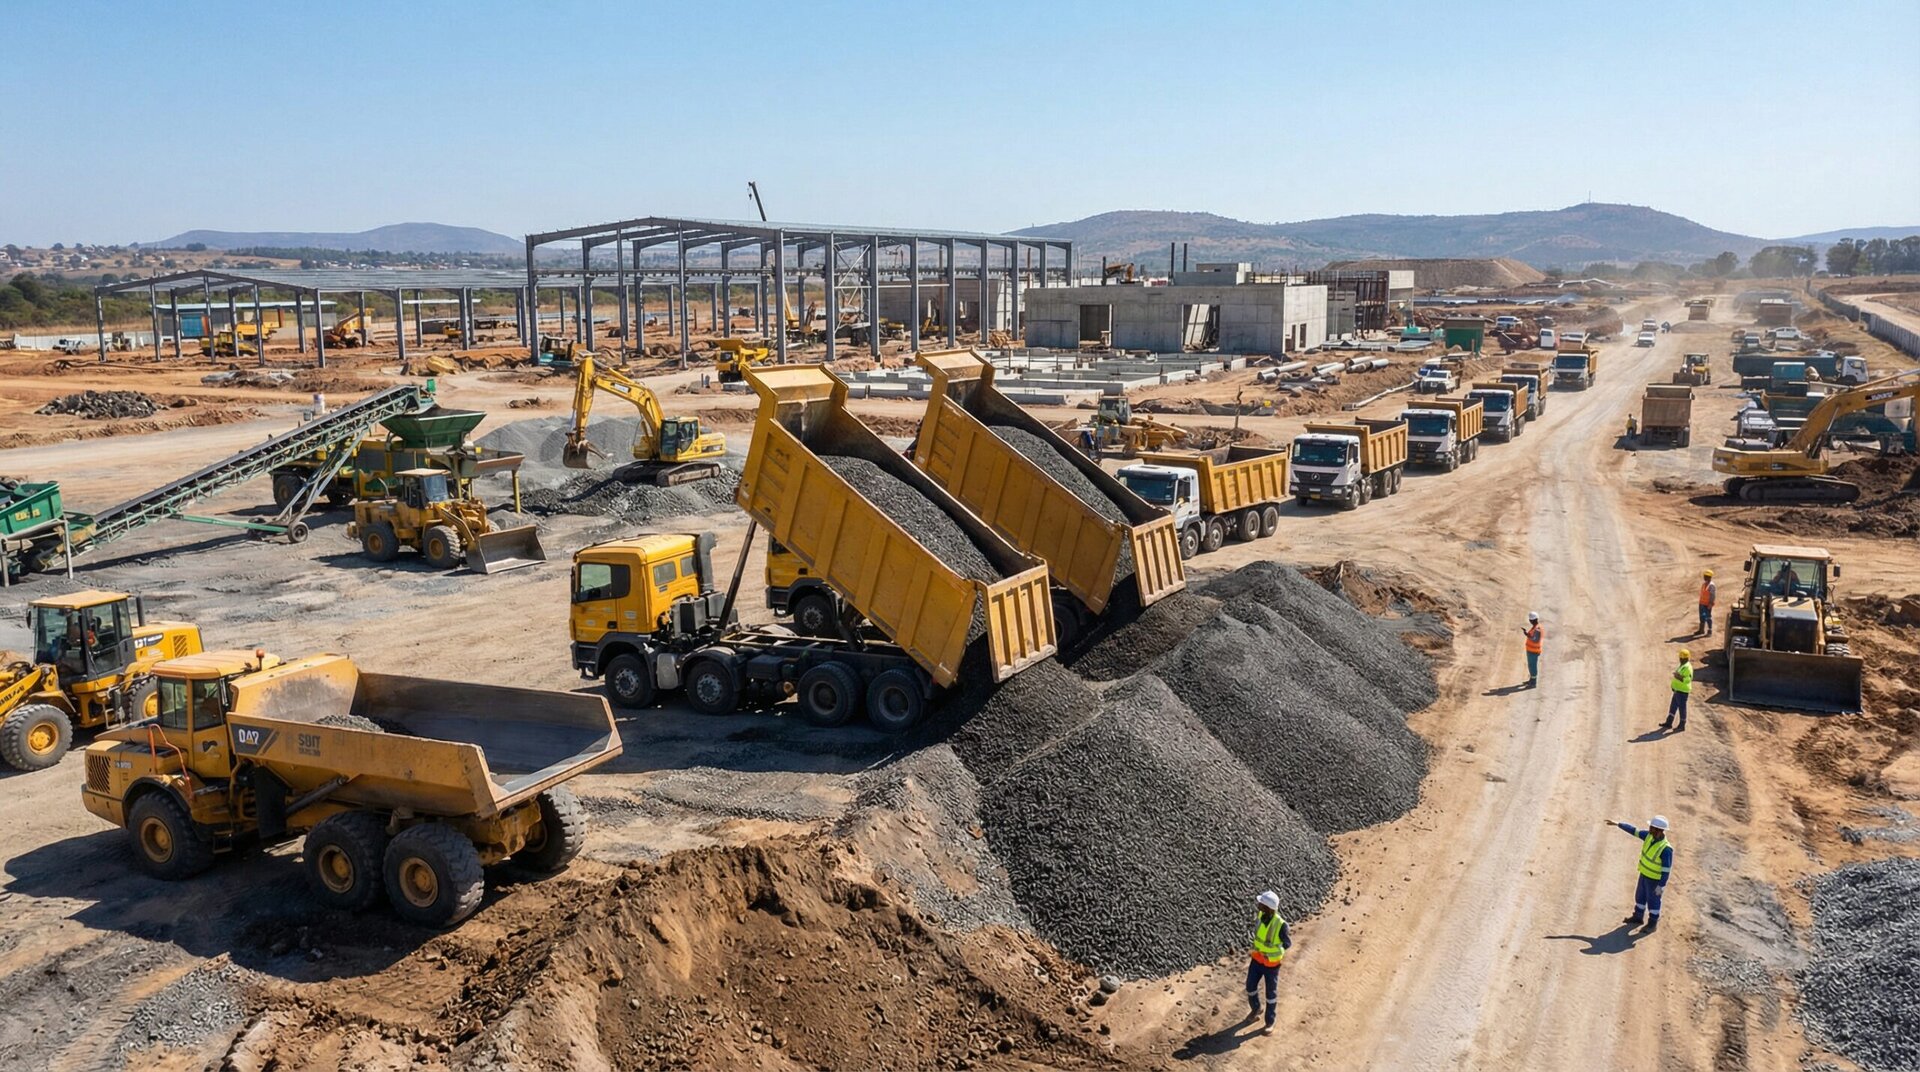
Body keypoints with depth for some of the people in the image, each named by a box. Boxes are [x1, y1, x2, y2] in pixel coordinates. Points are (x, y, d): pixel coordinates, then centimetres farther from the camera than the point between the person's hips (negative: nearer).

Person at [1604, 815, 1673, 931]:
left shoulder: (1666, 848, -35)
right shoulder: (1649, 836, -14)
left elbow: (1666, 869, -28)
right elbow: (1634, 830, 1)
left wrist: (1661, 886, -24)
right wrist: (1617, 824, 1)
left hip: (1655, 878, -7)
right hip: (1644, 873, 7)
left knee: (1653, 900, 12)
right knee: (1640, 895, 23)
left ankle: (1653, 924, 32)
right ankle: (1638, 916, 43)